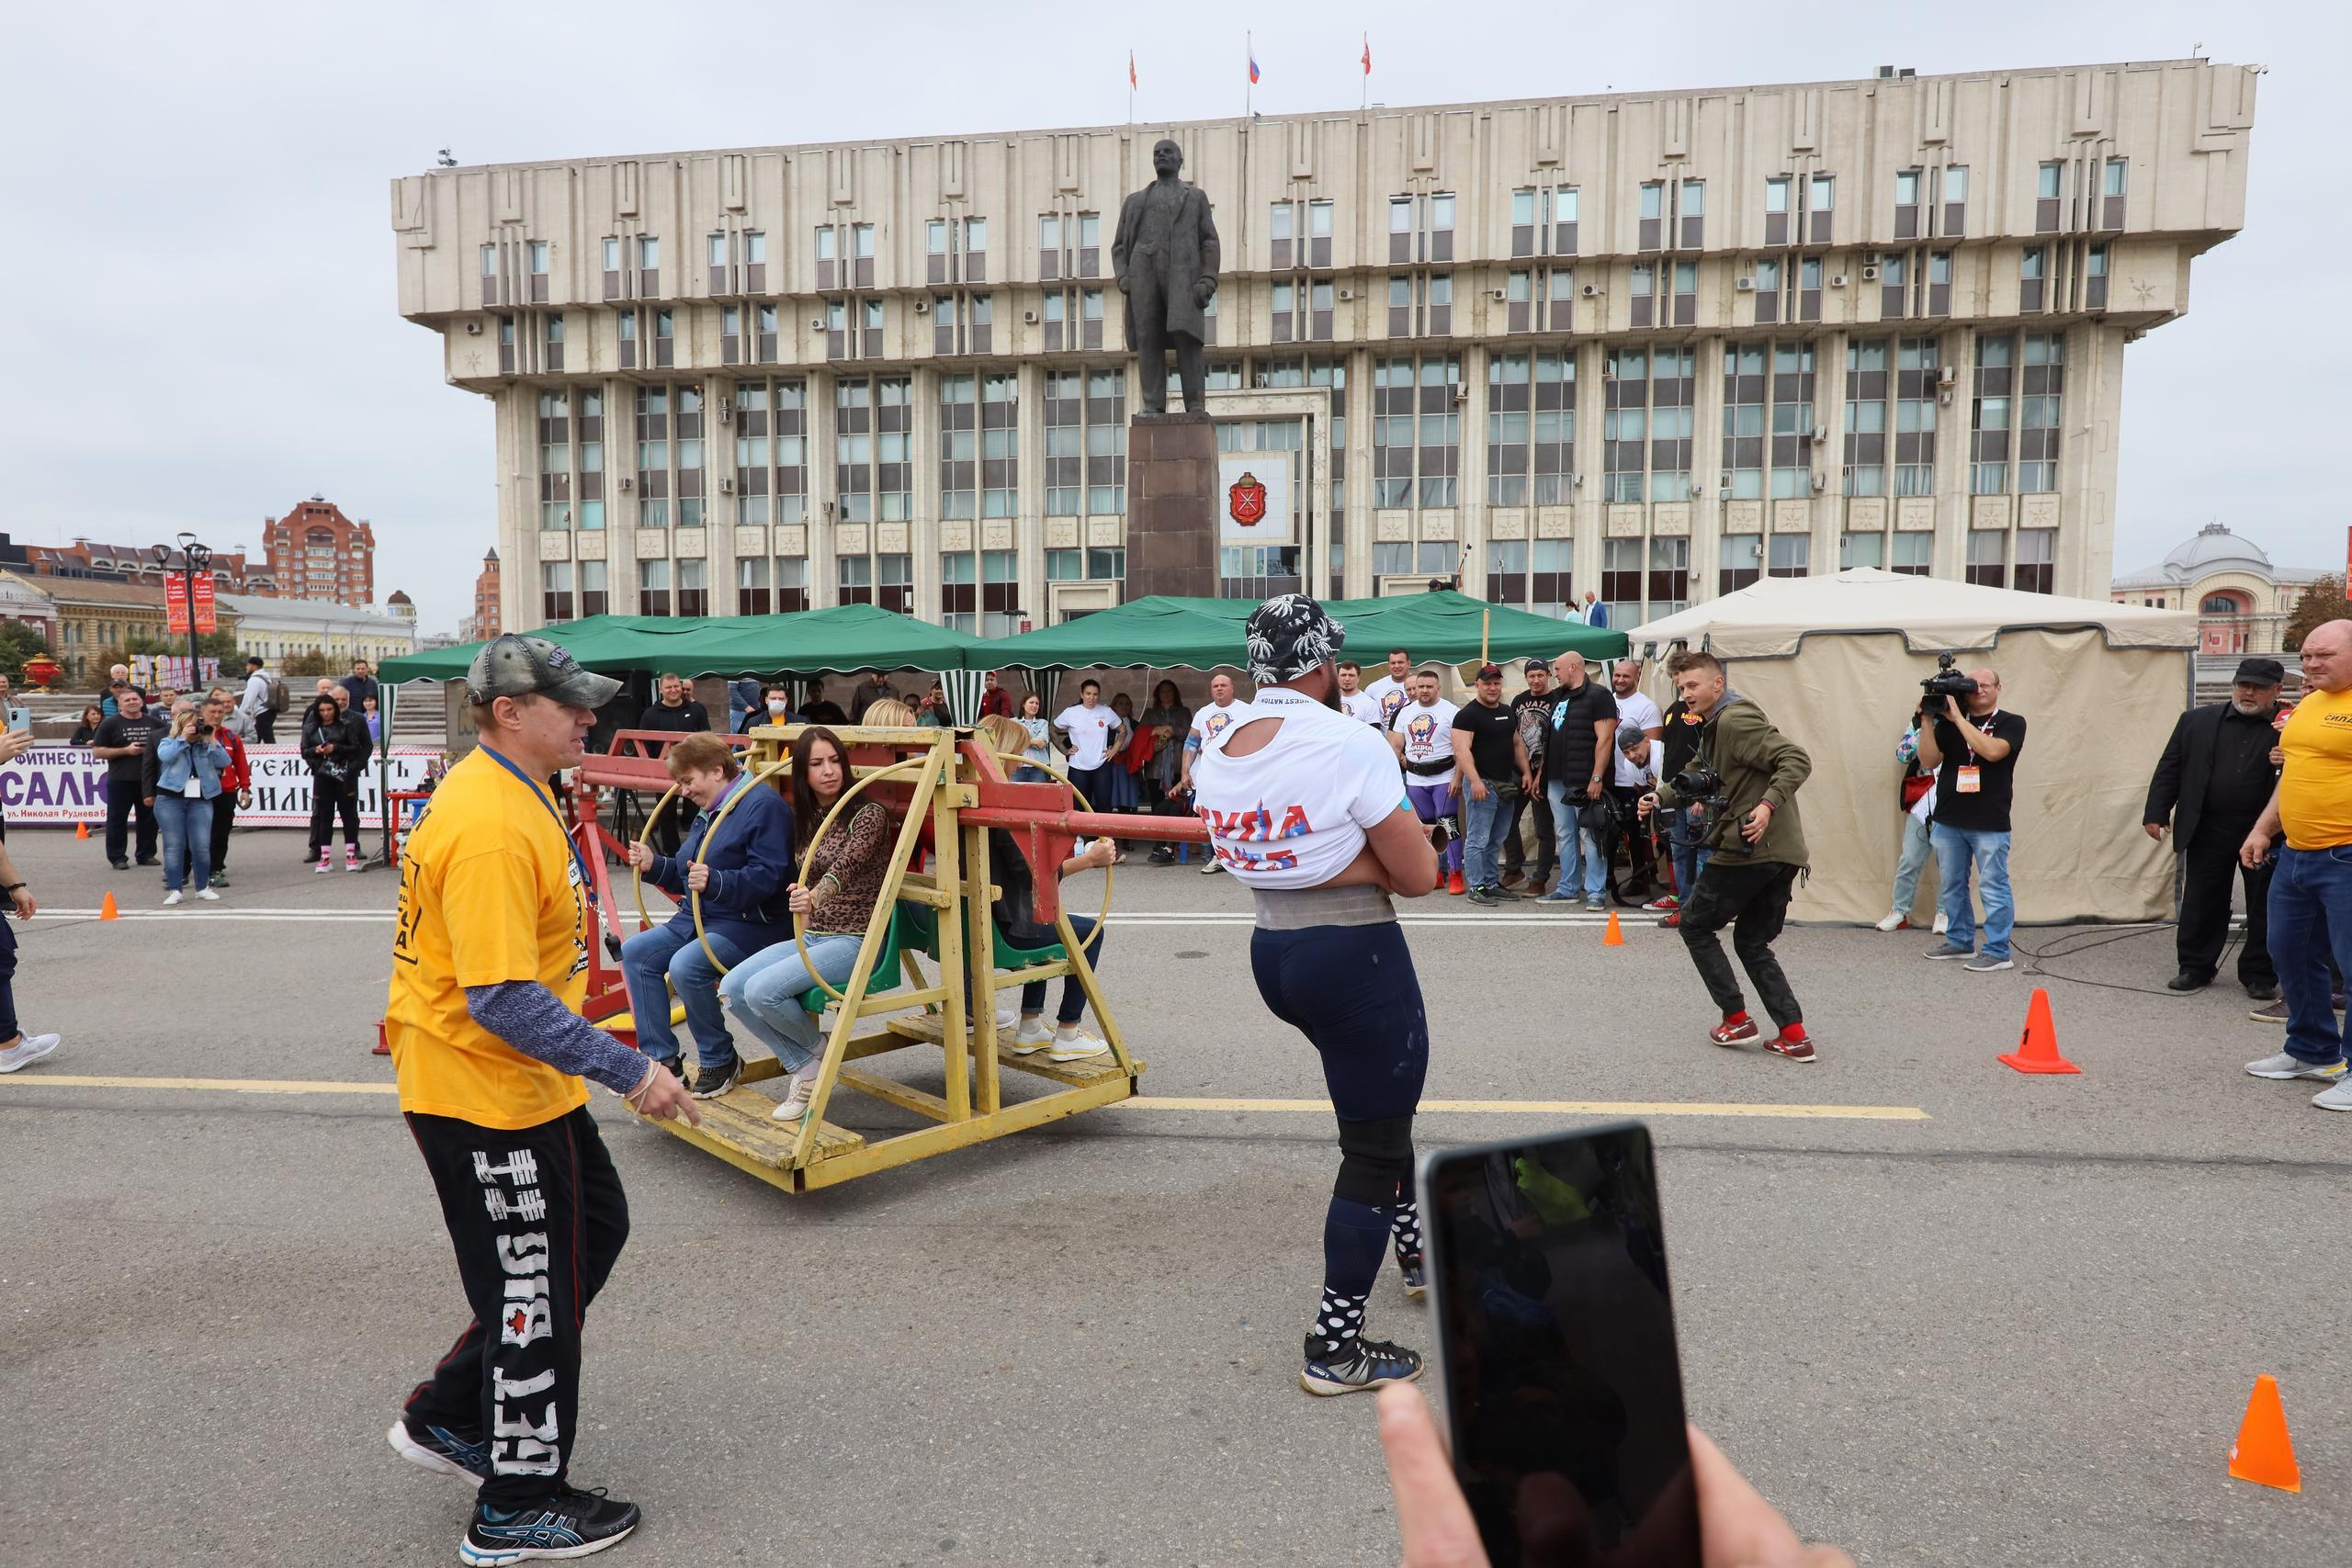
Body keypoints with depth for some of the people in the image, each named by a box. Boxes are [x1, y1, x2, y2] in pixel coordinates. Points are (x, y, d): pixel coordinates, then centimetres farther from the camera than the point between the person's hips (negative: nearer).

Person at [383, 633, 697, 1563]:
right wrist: (630, 1072, -27)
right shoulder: (492, 828, -27)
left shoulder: (499, 792, 7)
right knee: (535, 1295, 6)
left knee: (595, 1231, 22)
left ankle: (448, 1418, 34)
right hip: (487, 1098, -10)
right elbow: (502, 999, -31)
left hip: (522, 1084, 10)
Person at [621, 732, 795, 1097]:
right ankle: (661, 1058, 4)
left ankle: (720, 1061, -8)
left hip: (752, 926, -10)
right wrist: (654, 865, 5)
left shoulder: (763, 805, -16)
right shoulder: (707, 812, 16)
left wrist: (714, 882, -38)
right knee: (634, 953, 0)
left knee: (686, 965, -30)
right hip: (697, 919, 10)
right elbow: (688, 876, 22)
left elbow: (768, 876, -25)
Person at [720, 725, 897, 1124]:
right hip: (810, 937, 8)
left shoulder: (869, 813, -11)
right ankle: (803, 1068, 1)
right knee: (731, 989, -12)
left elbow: (846, 865, -31)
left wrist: (815, 896, -49)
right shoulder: (804, 819, 10)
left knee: (762, 990, -25)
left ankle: (815, 1052, 5)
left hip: (855, 941, -7)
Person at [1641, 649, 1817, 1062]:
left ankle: (1736, 1019, 8)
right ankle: (1794, 1035, 9)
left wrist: (1768, 804, -32)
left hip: (1748, 848, -10)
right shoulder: (1713, 726, 20)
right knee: (1753, 943, 17)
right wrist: (1661, 796, 8)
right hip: (1782, 853, 10)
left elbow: (1797, 760, -21)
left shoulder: (1736, 719, -13)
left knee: (1695, 926, 8)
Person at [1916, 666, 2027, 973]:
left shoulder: (2011, 723, 0)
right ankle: (1959, 941, 26)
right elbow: (1929, 761, 0)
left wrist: (1958, 717, -18)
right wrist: (1928, 720, -9)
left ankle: (1997, 952, 3)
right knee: (1951, 886, 13)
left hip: (1990, 824, -4)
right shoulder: (1948, 723, 8)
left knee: (1993, 888, -3)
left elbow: (1992, 751, -20)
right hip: (1948, 821, 4)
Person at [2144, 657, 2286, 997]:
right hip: (2208, 830, 2)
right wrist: (2156, 813, 1)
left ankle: (2259, 975, 20)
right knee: (2201, 904, 9)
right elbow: (2169, 769, 7)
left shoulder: (2293, 727, -2)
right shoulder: (2196, 721, 6)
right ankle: (2195, 967, 21)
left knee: (2264, 906, 8)